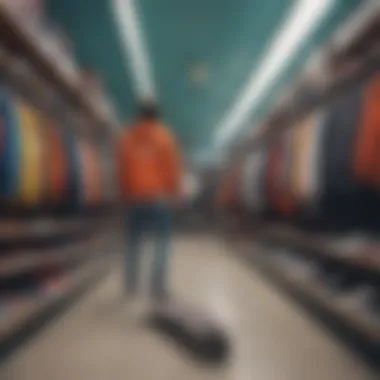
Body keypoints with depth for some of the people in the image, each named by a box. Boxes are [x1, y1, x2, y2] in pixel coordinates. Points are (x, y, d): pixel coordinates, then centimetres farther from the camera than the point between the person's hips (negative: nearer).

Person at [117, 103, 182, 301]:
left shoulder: (126, 138, 6)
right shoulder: (165, 137, 0)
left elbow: (122, 171, 5)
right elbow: (174, 168, -1)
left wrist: (126, 194, 10)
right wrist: (175, 193, 8)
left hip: (134, 198, 3)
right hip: (160, 197, -3)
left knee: (133, 242, 12)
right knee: (161, 243, 2)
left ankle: (131, 285, 18)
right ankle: (158, 287, -2)